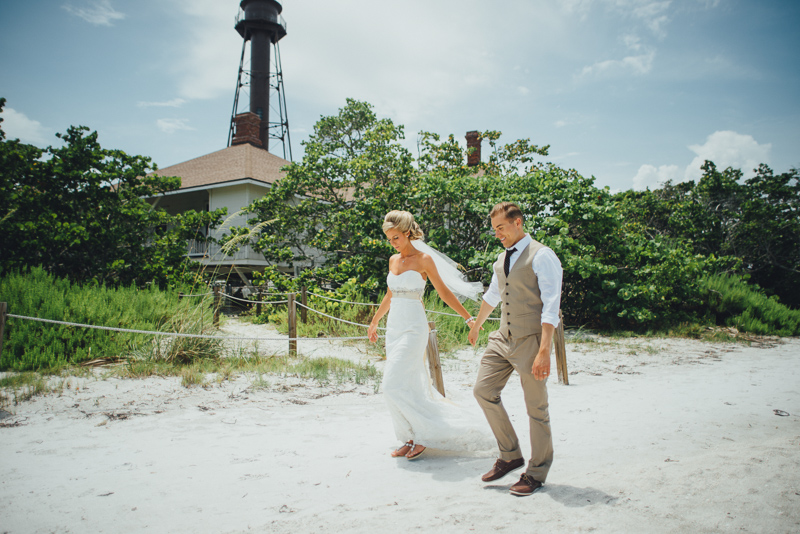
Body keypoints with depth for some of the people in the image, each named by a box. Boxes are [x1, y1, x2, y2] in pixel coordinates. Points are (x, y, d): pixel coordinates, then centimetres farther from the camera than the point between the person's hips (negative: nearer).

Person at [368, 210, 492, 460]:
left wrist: (469, 318, -4)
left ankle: (424, 434, 3)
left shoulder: (424, 259, -7)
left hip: (413, 329, -7)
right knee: (409, 386, 9)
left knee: (394, 385, -12)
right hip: (394, 327, 7)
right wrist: (374, 322, 29)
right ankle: (412, 438, 20)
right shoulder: (393, 260, 12)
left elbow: (444, 292, -3)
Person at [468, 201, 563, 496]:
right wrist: (476, 325, 40)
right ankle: (510, 455, 18)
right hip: (502, 338, 7)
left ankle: (536, 472, 19)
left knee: (536, 408, 2)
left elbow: (551, 306, -17)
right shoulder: (501, 259, 13)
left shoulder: (542, 256, -11)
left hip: (530, 340, -7)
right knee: (483, 390, 2)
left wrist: (544, 351, -24)